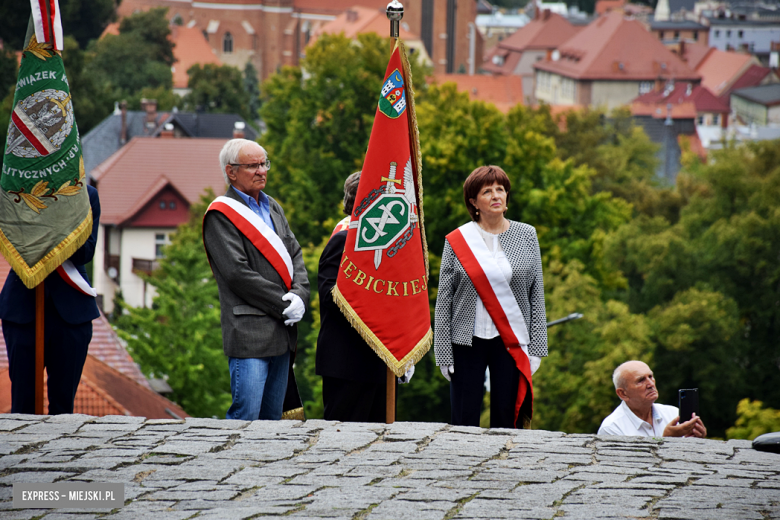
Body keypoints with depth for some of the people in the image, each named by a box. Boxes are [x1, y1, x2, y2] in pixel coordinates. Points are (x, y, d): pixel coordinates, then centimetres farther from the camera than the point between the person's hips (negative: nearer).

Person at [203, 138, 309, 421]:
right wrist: (283, 305, -13)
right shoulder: (220, 215, -7)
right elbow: (238, 274, -13)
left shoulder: (273, 208, 19)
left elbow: (295, 256, 16)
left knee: (273, 417, 9)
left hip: (281, 331, 8)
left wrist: (299, 296, -4)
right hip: (248, 333, -8)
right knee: (245, 416, -12)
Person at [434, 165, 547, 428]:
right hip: (467, 341, -1)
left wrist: (536, 347, 2)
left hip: (512, 343, 1)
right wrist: (444, 354, -2)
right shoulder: (457, 240, 1)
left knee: (507, 423, 0)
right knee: (464, 422, -2)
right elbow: (444, 300, 3)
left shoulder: (527, 236, 6)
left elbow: (537, 295, 8)